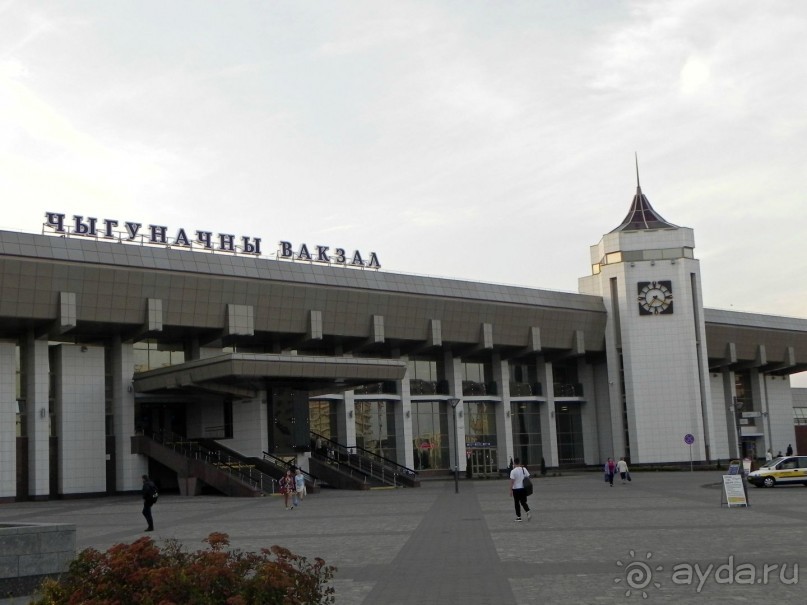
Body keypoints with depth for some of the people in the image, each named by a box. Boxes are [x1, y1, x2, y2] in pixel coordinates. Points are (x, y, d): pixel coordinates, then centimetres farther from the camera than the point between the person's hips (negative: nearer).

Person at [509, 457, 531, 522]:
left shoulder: (513, 471, -14)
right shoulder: (524, 469, 1)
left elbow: (512, 481, -15)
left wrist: (510, 490, -10)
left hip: (516, 489, -4)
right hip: (523, 488, 4)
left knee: (517, 503, 9)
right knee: (523, 502, 13)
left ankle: (518, 517, 12)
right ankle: (528, 513, -9)